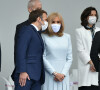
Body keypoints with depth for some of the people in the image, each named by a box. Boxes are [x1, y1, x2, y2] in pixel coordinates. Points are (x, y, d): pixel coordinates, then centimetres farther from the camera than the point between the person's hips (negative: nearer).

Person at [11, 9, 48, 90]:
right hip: (25, 74, -8)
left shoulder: (37, 34, 25)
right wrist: (22, 71, -20)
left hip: (37, 77, 8)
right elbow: (20, 52, -12)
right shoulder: (26, 30, -1)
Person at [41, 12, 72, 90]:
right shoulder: (44, 37, 0)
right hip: (49, 74, -3)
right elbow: (43, 58, -3)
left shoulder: (67, 37, 10)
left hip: (63, 76, 3)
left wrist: (63, 74, -4)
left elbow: (69, 58, 9)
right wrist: (55, 73, -8)